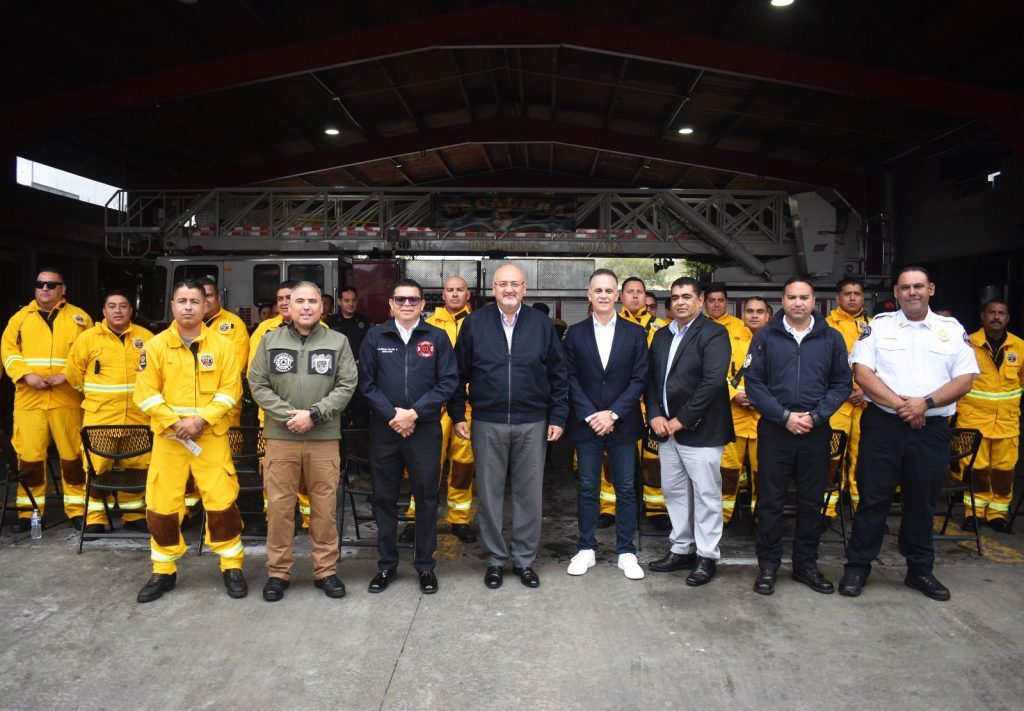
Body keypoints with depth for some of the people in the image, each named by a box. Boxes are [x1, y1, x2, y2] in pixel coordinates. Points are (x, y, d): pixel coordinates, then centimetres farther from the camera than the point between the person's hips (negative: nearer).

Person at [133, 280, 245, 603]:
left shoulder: (221, 345, 0)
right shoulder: (156, 345, 2)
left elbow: (230, 390, -4)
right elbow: (146, 392, -2)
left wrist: (201, 419, -14)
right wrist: (175, 422, -12)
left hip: (212, 436, -1)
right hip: (168, 436, 1)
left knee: (222, 501, -2)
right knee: (161, 505, 5)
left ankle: (232, 567, 14)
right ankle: (164, 571, 23)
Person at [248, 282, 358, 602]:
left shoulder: (338, 342, 4)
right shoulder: (270, 341, 7)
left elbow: (346, 385, -2)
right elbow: (258, 384, 2)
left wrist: (313, 414, -12)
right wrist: (288, 415, -10)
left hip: (324, 438, 0)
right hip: (280, 436, 1)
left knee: (324, 507, 5)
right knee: (279, 506, 6)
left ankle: (326, 570, 19)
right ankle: (278, 572, 20)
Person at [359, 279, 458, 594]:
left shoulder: (437, 337, 1)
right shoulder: (375, 337, 4)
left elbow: (448, 382, -4)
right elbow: (366, 382, 1)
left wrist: (414, 413, -12)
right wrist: (392, 414, -11)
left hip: (425, 429, -1)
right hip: (384, 429, 1)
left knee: (426, 497, 7)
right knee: (384, 497, 10)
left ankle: (425, 565, 21)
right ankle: (387, 564, 25)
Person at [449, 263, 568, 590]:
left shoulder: (542, 324, 3)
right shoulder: (474, 323, 1)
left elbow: (558, 375, 5)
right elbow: (460, 373, 5)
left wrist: (558, 417, 1)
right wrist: (458, 415, 1)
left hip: (532, 424, 1)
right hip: (487, 424, 0)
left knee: (529, 493, 8)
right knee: (489, 493, 8)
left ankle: (524, 559, 23)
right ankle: (495, 559, 24)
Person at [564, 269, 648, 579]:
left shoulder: (635, 333, 2)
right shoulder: (576, 333, 4)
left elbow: (639, 379, -3)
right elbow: (571, 379, 0)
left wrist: (613, 414, -11)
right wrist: (590, 416, -9)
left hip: (622, 424, 0)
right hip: (586, 423, 0)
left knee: (626, 489, 5)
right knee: (587, 489, 8)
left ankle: (626, 552, 17)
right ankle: (586, 549, 20)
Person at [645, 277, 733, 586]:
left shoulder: (714, 334, -8)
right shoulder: (661, 335, 14)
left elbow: (713, 381, -18)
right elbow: (650, 378, 12)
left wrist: (681, 420, -16)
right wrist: (655, 415, -3)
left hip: (700, 430, -7)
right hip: (667, 429, 7)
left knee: (706, 494, 2)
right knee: (674, 491, 14)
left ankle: (707, 557, 15)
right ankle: (681, 549, 27)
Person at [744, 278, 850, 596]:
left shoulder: (831, 338, 5)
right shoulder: (765, 336, 1)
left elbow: (842, 384, 5)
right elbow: (754, 383, -3)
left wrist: (815, 416, -9)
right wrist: (784, 416, -12)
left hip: (816, 432, 2)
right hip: (774, 430, -1)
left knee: (812, 502, 10)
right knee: (770, 501, 4)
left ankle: (806, 564, 25)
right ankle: (768, 566, 16)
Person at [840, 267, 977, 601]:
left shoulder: (952, 330, 8)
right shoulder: (878, 326, 4)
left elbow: (965, 379, 1)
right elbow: (862, 372, -6)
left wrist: (925, 403, -14)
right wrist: (899, 405, -15)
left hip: (932, 429, 2)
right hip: (882, 426, -2)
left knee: (922, 501, 12)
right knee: (873, 498, 2)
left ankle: (920, 570, 26)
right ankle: (857, 567, 12)